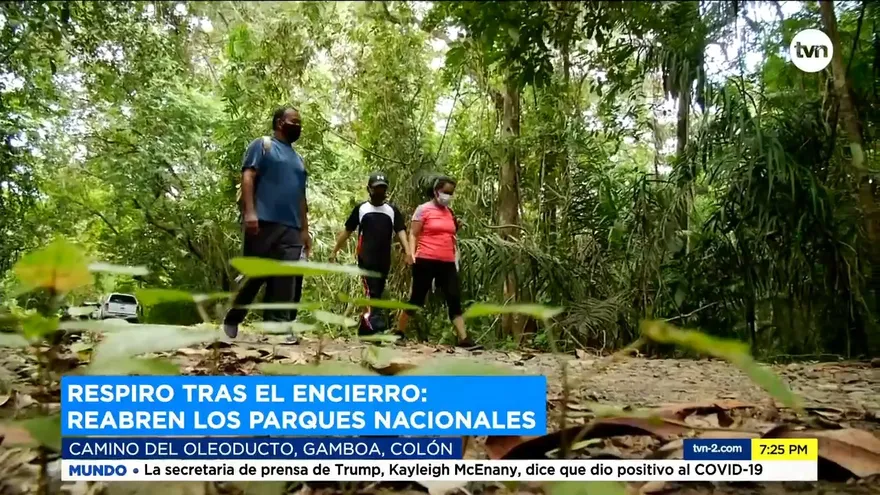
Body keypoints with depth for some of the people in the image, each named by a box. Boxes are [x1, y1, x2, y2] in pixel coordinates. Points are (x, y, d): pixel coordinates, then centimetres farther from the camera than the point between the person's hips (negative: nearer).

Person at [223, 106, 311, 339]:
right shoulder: (263, 145, 8)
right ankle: (231, 321, 16)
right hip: (264, 222, -6)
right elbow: (248, 176, -5)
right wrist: (249, 212, -19)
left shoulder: (298, 159, 28)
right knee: (253, 275, -2)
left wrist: (304, 229, 16)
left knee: (287, 281, -5)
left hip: (291, 228, 6)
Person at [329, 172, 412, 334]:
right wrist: (334, 251, 9)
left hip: (384, 261, 3)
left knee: (376, 294, 8)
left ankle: (364, 329, 19)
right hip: (366, 259, -3)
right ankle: (377, 326, -25)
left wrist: (408, 251, -16)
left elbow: (401, 231, 0)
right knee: (372, 293, -17)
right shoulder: (361, 209, 7)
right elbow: (347, 231, 11)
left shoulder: (392, 210, 10)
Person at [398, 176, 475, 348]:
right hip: (426, 261, -5)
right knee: (417, 299, 2)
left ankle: (464, 339, -5)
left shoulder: (450, 212, 16)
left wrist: (456, 256, 16)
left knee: (455, 300, -3)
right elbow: (413, 234, -3)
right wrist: (412, 253, -17)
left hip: (447, 263, 5)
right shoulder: (423, 209, -1)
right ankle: (398, 333, 17)